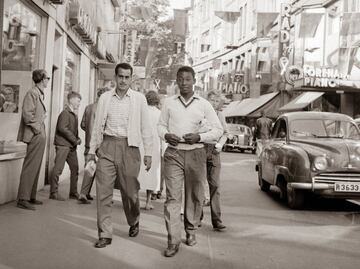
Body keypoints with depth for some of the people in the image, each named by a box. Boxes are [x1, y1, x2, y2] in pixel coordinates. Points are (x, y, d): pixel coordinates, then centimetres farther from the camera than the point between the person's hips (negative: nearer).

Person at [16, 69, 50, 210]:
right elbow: (27, 114, -19)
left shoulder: (40, 94, 18)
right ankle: (23, 199, -3)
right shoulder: (32, 93, -10)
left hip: (40, 136, 9)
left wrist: (41, 131, 13)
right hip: (35, 136, -9)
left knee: (36, 168, 12)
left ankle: (31, 197, 19)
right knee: (30, 167, -7)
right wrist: (37, 130, -15)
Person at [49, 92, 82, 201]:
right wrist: (75, 140, -15)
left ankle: (73, 193, 18)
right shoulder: (65, 113, -10)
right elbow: (62, 128, -19)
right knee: (58, 169, -4)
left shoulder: (74, 114, 17)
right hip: (63, 144, -9)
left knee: (75, 168, 10)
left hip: (71, 146, 9)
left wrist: (77, 139, 3)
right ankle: (53, 193, 4)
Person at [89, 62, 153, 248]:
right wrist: (92, 149, 11)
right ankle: (105, 234, 6)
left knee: (130, 190, 6)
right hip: (107, 146, 2)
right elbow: (97, 125, 13)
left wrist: (148, 153, -1)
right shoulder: (105, 98, 9)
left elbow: (146, 127, 4)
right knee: (103, 191, -3)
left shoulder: (139, 99, 3)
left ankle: (134, 222, 35)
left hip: (129, 147, -1)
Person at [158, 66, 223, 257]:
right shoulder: (169, 103, 8)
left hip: (196, 153, 0)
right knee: (172, 196, -8)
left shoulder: (204, 105, 4)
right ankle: (173, 240, -5)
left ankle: (191, 230, 29)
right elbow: (161, 125, 17)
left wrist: (199, 137, -11)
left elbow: (218, 130, 5)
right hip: (173, 153, 0)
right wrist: (166, 135, -6)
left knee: (195, 196, 9)